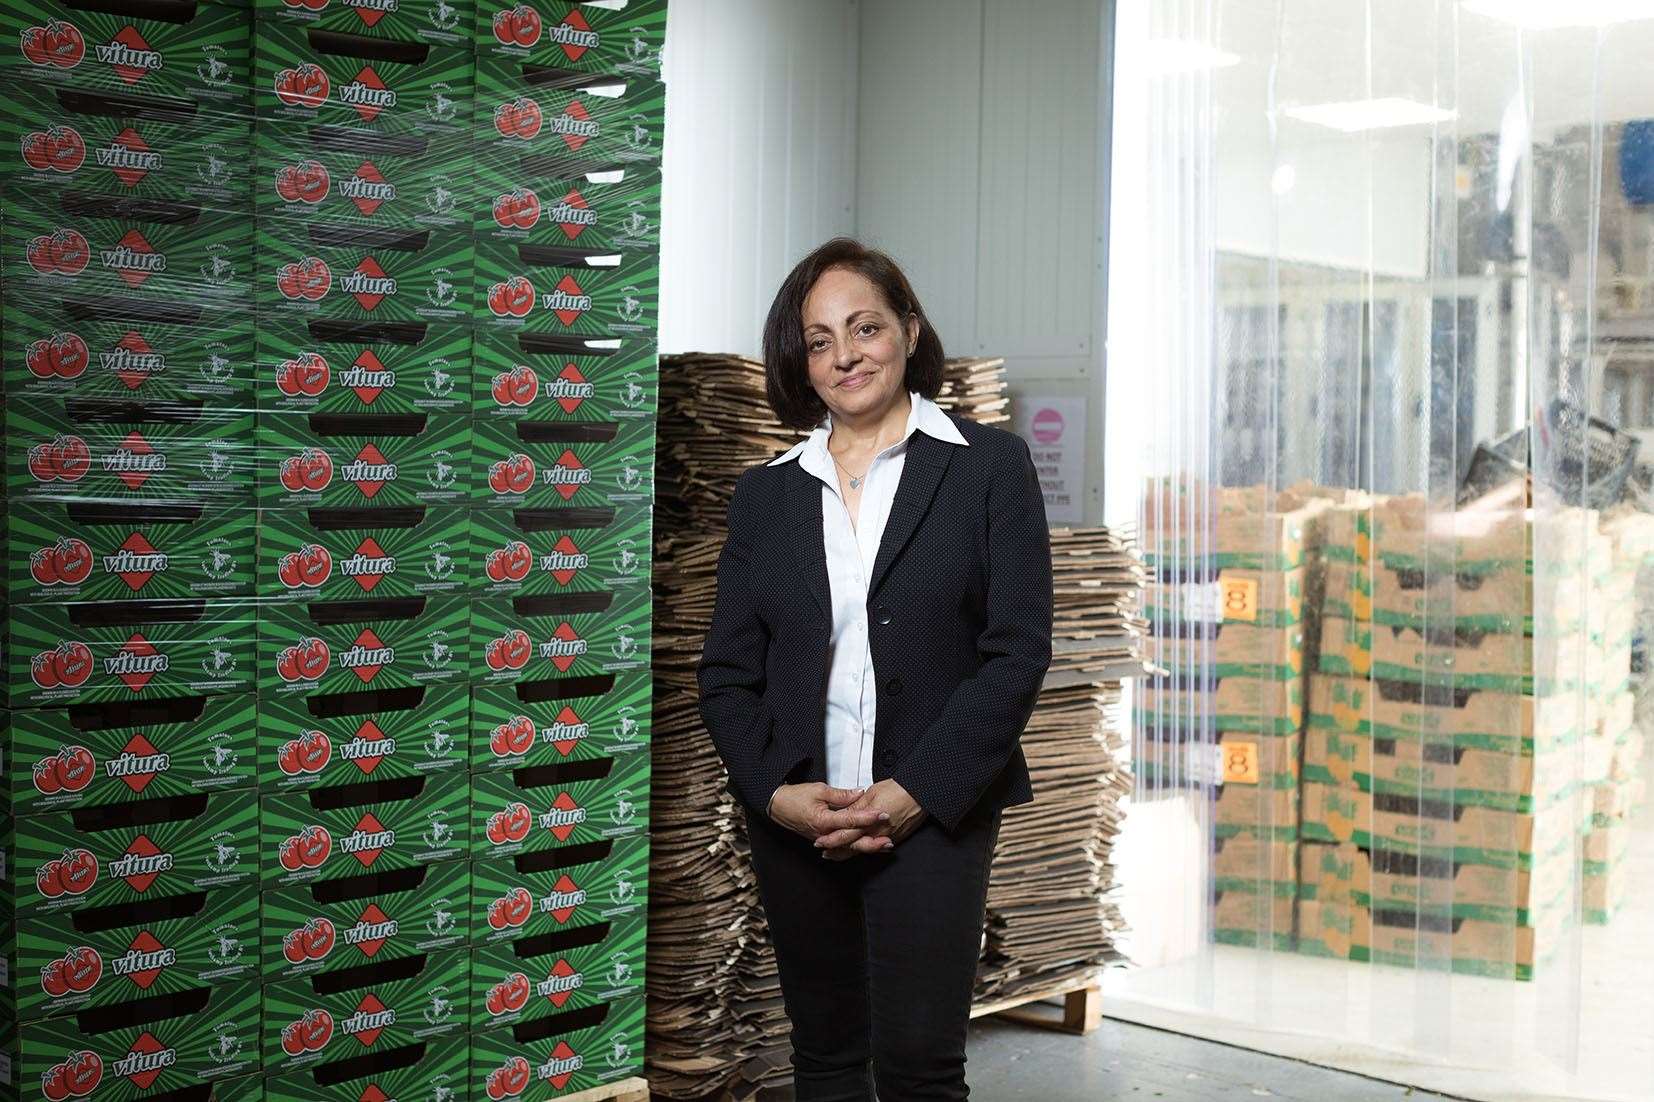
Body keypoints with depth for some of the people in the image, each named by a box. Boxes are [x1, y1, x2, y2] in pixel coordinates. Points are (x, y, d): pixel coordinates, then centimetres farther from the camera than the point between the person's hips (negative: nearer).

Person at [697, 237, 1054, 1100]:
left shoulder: (989, 464, 0)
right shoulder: (765, 493, 10)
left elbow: (1018, 651, -6)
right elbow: (724, 670, 7)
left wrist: (916, 794, -14)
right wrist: (777, 793, -9)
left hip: (931, 813, -3)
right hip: (792, 817, 4)